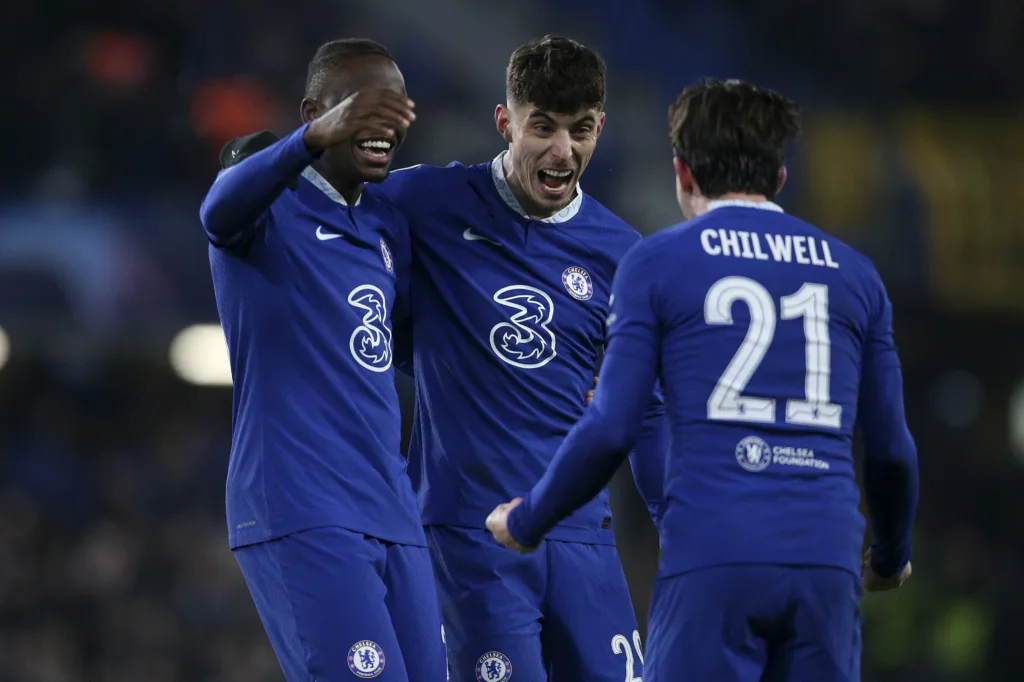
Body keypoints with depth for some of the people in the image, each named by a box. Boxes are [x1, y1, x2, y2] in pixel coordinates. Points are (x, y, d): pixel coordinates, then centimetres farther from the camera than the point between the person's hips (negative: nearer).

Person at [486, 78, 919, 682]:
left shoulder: (657, 263, 6)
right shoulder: (853, 273, 15)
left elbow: (610, 430, -2)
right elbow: (892, 449, 16)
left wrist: (525, 524, 14)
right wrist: (891, 558, 34)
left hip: (712, 565, -3)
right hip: (827, 564, 3)